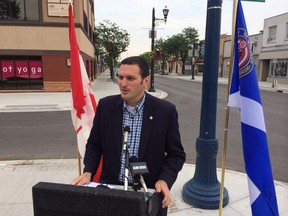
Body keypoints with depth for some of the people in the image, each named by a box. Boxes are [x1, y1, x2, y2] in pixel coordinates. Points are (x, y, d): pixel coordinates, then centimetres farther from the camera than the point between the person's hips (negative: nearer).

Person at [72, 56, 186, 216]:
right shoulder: (106, 106, -7)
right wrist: (88, 172, -10)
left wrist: (164, 180, -19)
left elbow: (176, 154, -6)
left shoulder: (165, 111, -14)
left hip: (149, 191, -1)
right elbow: (94, 144, 3)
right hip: (111, 186, 2)